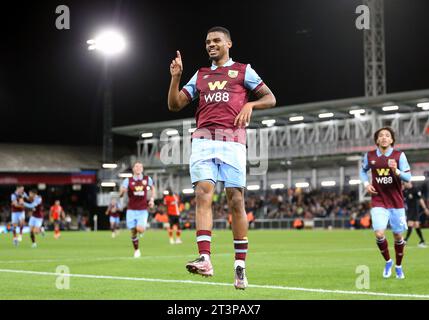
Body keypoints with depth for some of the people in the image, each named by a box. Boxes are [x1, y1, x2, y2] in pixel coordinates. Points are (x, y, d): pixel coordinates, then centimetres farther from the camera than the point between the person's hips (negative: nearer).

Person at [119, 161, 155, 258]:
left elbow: (152, 188, 23)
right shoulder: (128, 180, -2)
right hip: (131, 210, 0)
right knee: (133, 232, 1)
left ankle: (142, 225, 18)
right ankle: (136, 250, 23)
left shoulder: (147, 179, 2)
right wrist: (122, 191, -31)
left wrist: (152, 199, 8)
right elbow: (120, 195, -7)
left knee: (140, 229, -19)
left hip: (143, 210, 0)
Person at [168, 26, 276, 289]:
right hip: (203, 140, 3)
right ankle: (205, 259, -23)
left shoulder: (243, 70, 14)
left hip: (232, 140, -3)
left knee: (236, 200, -4)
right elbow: (174, 105, 19)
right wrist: (176, 77, 5)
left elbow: (270, 99, 10)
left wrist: (250, 104, -9)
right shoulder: (200, 75, 23)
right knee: (203, 194, -15)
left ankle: (240, 266, 2)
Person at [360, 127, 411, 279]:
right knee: (379, 234, -15)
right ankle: (388, 261, 11)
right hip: (378, 202, 0)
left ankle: (398, 266, 30)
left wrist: (396, 171, -28)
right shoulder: (369, 156, 0)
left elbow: (408, 177, -9)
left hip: (396, 202, 0)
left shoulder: (399, 155, -6)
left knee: (398, 236, 8)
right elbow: (363, 171, 19)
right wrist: (366, 183, 1)